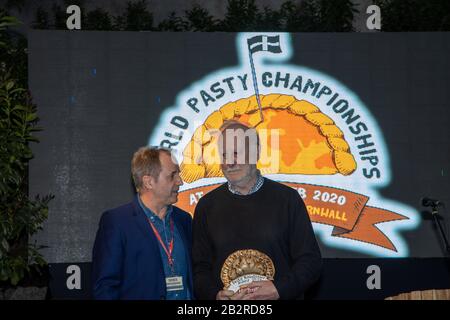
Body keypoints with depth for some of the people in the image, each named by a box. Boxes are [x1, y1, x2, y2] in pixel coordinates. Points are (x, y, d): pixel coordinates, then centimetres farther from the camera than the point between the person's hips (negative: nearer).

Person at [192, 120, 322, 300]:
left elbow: (310, 260, -4)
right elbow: (199, 268, 3)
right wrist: (216, 295, -15)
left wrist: (280, 289, -18)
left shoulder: (287, 199, -3)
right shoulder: (207, 206, 2)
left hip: (281, 298, -1)